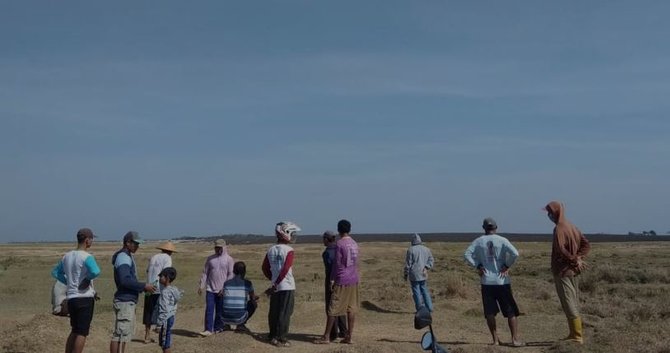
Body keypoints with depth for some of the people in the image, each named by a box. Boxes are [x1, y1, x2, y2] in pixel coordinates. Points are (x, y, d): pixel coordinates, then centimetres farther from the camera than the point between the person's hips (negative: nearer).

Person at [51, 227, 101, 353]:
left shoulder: (67, 256, 10)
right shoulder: (86, 257, -15)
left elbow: (55, 272, 20)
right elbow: (96, 272, -32)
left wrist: (68, 282, 15)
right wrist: (88, 278, -12)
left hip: (71, 298, 7)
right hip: (85, 297, -7)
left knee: (74, 331, 19)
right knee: (82, 332, -2)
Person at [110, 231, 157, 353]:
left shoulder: (128, 257, 18)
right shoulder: (123, 258, -14)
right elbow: (125, 280, -25)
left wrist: (143, 287, 11)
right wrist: (144, 286, -19)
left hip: (129, 301, 11)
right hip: (124, 301, -11)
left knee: (127, 333, 17)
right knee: (120, 333, -8)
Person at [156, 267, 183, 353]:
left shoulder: (165, 292, -20)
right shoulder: (174, 289, 9)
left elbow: (164, 309, -23)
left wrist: (159, 322, -18)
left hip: (166, 319, -10)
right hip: (171, 317, 10)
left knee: (165, 343, -1)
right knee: (166, 342, 18)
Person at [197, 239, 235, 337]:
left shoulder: (229, 259, 0)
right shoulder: (210, 259, 9)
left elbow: (231, 275, -4)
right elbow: (205, 273, 10)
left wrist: (225, 288, -10)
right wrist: (201, 285, 3)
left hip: (222, 290, -2)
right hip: (210, 289, 2)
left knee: (220, 311, 5)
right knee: (209, 309, -4)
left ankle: (217, 328, 16)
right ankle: (208, 329, -4)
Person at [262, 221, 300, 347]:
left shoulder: (271, 250, 6)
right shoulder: (288, 250, -13)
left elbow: (265, 268, 10)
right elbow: (285, 269, -21)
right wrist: (276, 284, -15)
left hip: (275, 286, 6)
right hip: (287, 286, -6)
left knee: (273, 312, 14)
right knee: (285, 313, 0)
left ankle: (272, 336, 24)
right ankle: (280, 338, 2)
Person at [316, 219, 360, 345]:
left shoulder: (340, 244, -12)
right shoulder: (354, 244, 10)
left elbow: (337, 263, -12)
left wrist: (332, 279, -6)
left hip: (342, 281, -7)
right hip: (354, 280, 7)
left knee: (333, 309, -1)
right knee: (351, 308, 6)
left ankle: (326, 336, 2)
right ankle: (349, 336, 7)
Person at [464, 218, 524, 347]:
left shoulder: (478, 241, 3)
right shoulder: (502, 240, -2)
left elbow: (467, 255, -6)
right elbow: (515, 253, -14)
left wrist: (477, 266, -2)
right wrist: (507, 266, -4)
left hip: (486, 282, 1)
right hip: (502, 281, -1)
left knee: (490, 313, 8)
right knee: (511, 312, 6)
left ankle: (495, 339, 8)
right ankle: (515, 339, 3)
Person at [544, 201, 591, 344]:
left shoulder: (559, 229, -15)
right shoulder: (571, 226, 11)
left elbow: (560, 249, -28)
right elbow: (586, 244, 11)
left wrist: (574, 261, -16)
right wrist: (578, 258, 0)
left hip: (563, 271, -9)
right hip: (573, 271, 9)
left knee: (569, 304, -3)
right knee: (573, 304, 15)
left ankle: (577, 336, 1)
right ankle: (575, 334, 22)